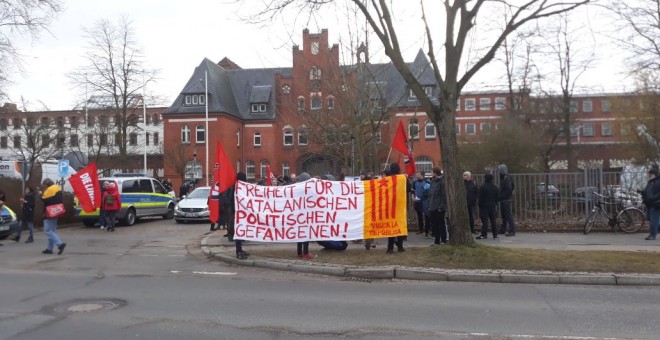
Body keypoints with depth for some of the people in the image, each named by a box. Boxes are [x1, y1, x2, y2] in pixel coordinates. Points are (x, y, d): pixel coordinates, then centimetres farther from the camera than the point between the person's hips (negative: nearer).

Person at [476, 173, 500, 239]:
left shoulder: (483, 187, -13)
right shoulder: (496, 187, 7)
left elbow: (480, 198, -11)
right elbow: (498, 197, 11)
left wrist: (480, 206, -3)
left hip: (484, 206, -6)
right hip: (493, 206, 6)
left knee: (484, 221, -3)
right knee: (493, 220, 8)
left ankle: (484, 234, -2)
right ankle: (495, 234, 11)